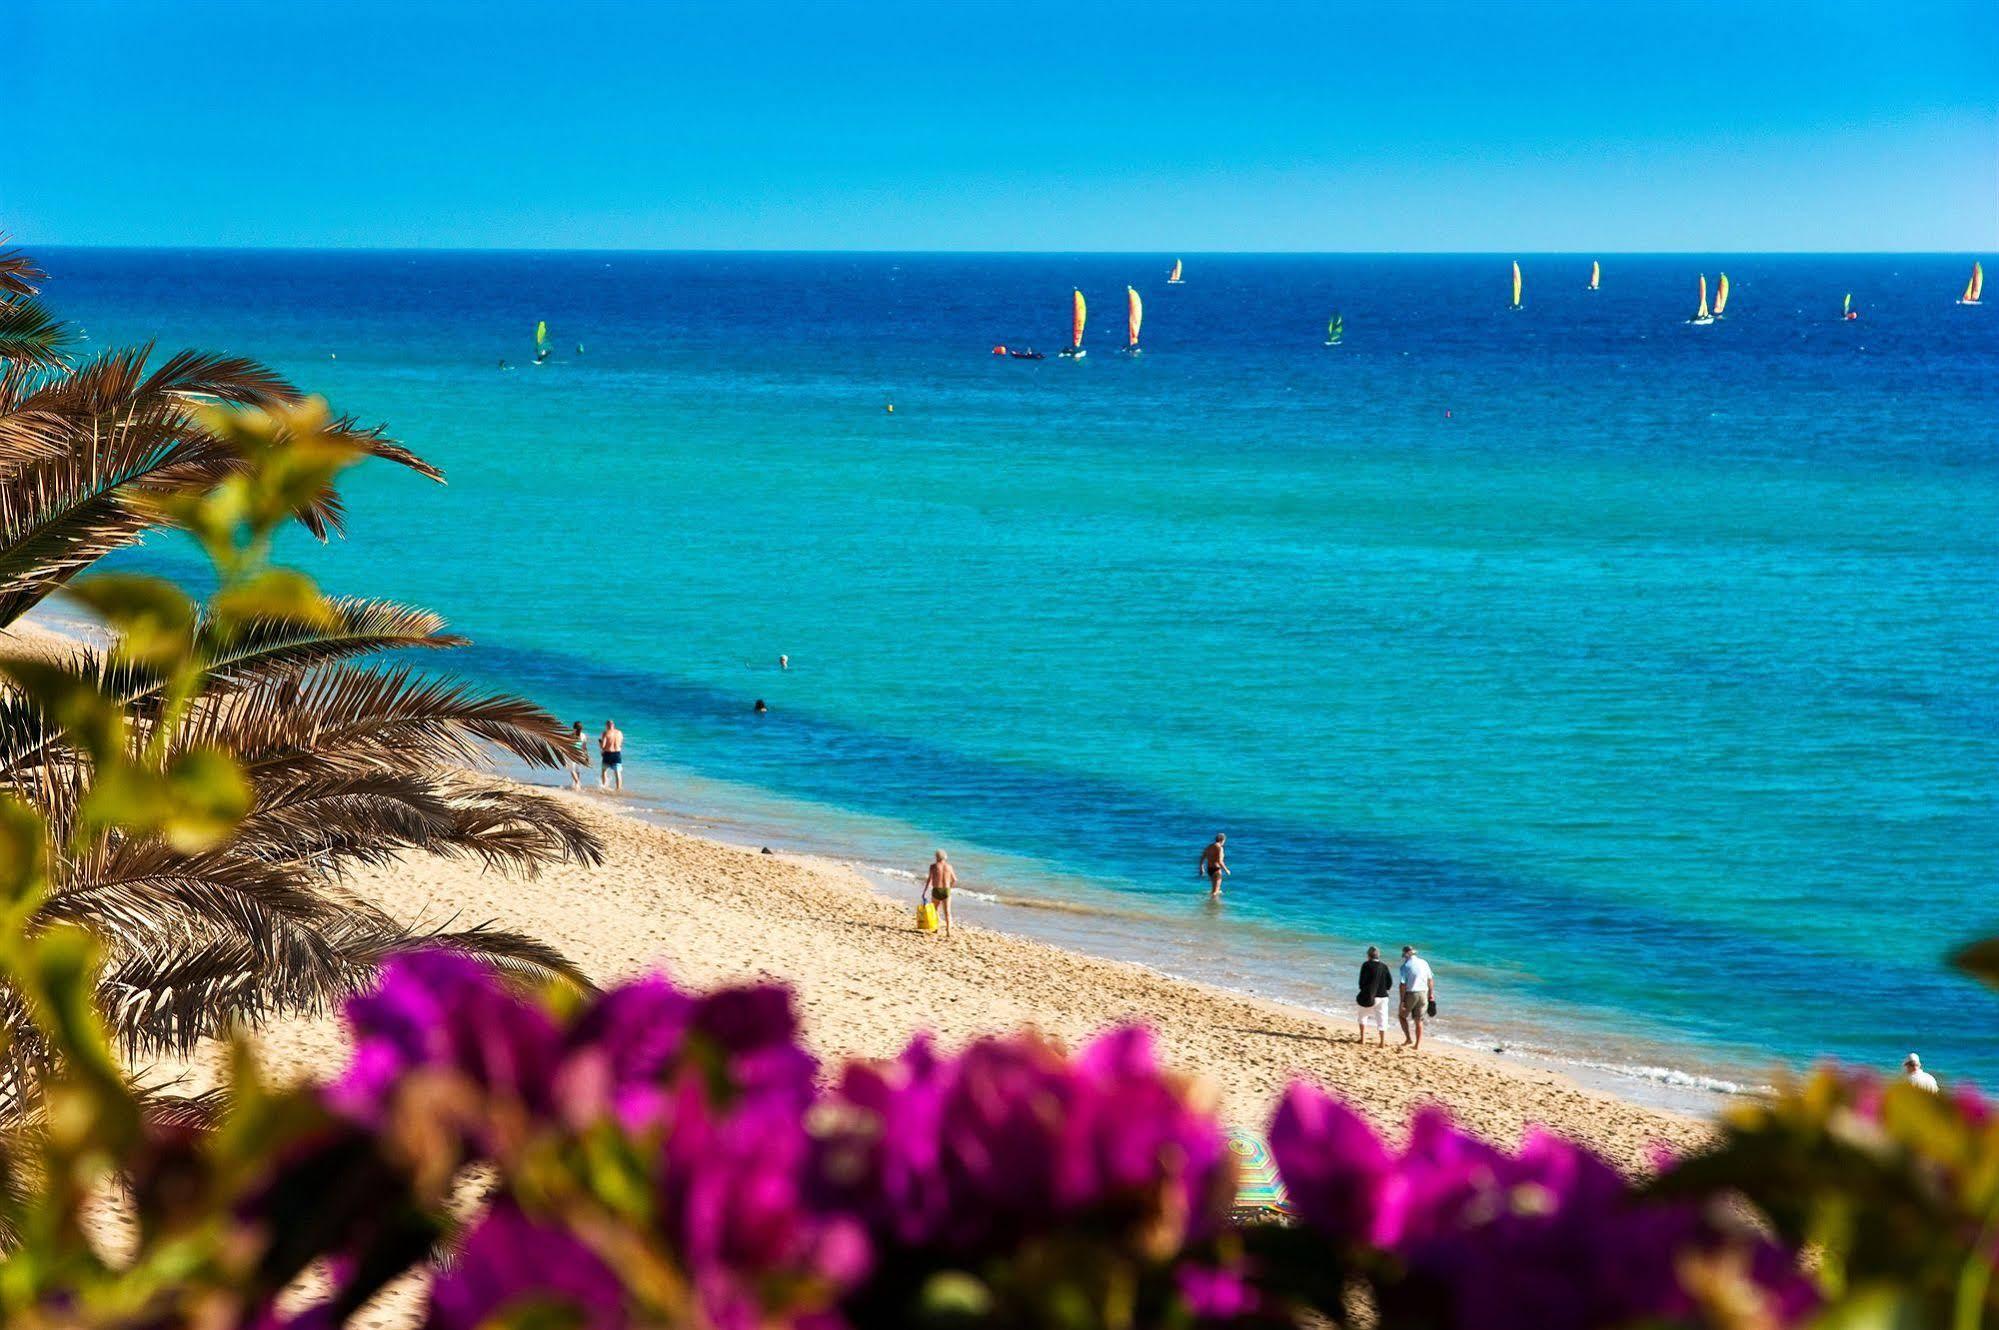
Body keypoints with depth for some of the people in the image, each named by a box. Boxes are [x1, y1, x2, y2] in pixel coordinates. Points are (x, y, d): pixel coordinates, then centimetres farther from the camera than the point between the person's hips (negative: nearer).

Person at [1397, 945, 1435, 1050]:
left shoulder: (1405, 966, -10)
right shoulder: (1424, 963, 4)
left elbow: (1403, 985, -13)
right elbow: (1430, 980, 7)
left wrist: (1402, 1001, -11)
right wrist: (1431, 995, 15)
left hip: (1411, 994, -4)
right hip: (1423, 993, 4)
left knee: (1402, 1016, 17)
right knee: (1419, 1020, 12)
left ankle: (1408, 1039, 8)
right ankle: (1418, 1044, 13)